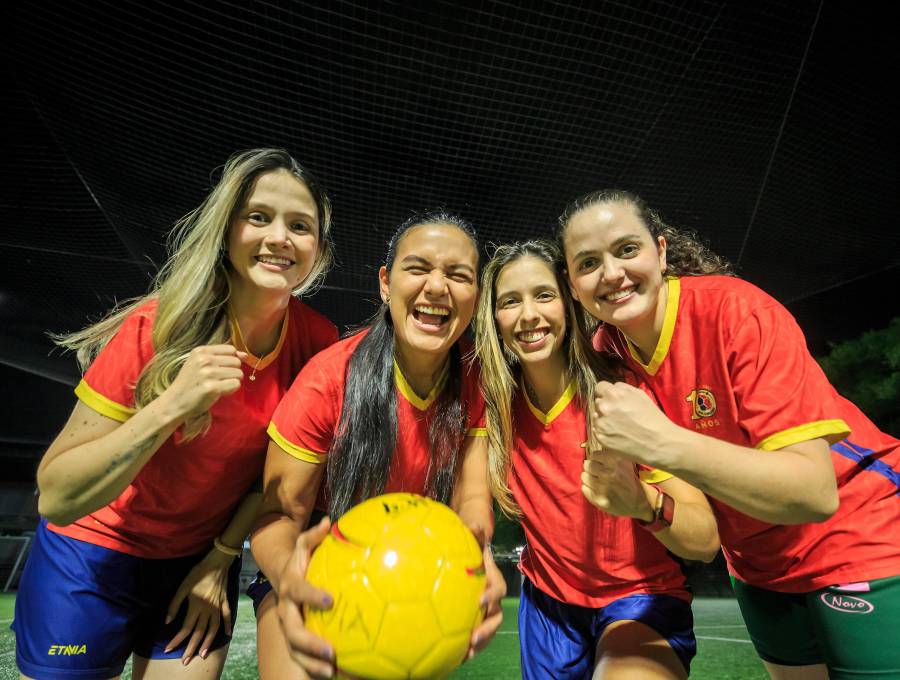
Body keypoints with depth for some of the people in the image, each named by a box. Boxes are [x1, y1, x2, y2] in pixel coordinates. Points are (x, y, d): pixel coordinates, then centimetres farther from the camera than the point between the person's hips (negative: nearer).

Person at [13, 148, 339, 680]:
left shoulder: (319, 341, -16)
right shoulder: (156, 328, -23)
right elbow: (56, 498, -21)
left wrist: (221, 560, 0)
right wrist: (171, 405, -36)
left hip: (205, 562, 2)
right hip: (94, 558, -1)